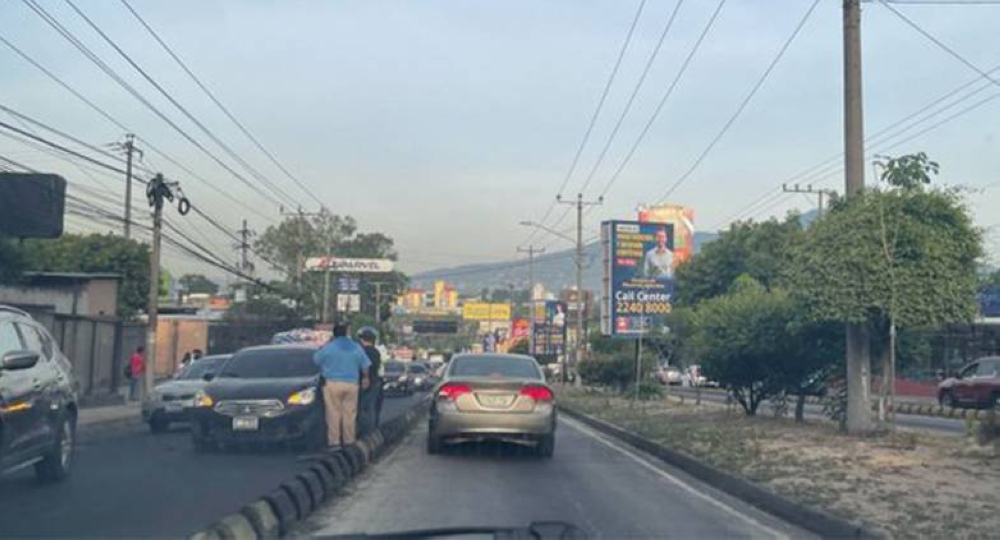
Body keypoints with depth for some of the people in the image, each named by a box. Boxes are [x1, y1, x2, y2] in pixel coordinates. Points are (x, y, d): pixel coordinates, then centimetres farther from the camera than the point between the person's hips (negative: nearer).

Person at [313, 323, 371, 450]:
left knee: (334, 413, -2)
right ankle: (349, 440, 12)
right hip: (352, 384, 3)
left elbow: (316, 359, 6)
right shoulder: (356, 347, 5)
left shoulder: (329, 347, -8)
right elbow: (365, 365, 11)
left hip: (332, 383, -3)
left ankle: (334, 441, -3)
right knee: (349, 413, 7)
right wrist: (365, 378, 28)